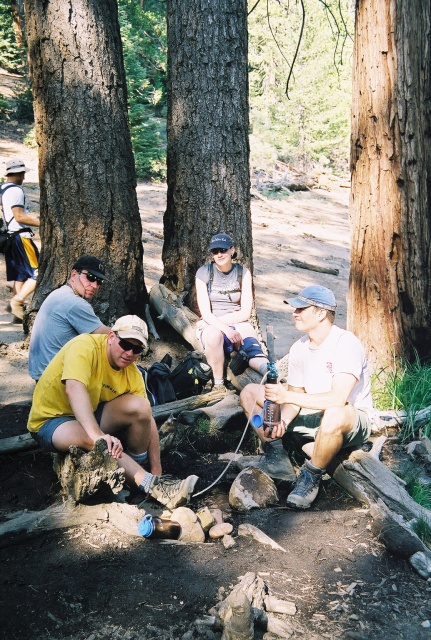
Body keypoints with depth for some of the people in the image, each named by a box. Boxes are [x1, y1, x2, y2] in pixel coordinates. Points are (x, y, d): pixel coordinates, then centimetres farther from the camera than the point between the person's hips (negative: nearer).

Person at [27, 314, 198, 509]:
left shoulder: (132, 373, -7)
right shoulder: (85, 347, -25)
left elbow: (147, 419, -6)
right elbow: (74, 389, -41)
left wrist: (157, 470, -12)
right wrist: (97, 434, -53)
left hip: (91, 414, 6)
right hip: (50, 420, -5)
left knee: (140, 405, -19)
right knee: (93, 440, -37)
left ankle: (139, 469, -6)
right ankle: (151, 487, -33)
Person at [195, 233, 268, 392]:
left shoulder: (243, 272, 2)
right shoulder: (204, 273, -2)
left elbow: (245, 313, -2)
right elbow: (205, 313, -9)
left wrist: (219, 320, -12)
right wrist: (228, 330, -24)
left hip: (238, 324, 1)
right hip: (211, 326, -1)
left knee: (253, 350, -31)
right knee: (214, 335, -38)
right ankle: (218, 383, -25)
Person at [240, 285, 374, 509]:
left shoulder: (346, 343, -23)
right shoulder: (299, 348, -2)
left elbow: (338, 399, -34)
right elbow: (296, 395, 1)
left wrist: (286, 396, -29)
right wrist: (283, 422, -21)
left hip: (354, 419, -6)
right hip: (314, 415, 7)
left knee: (334, 415, -45)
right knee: (249, 392, -1)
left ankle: (312, 476, -18)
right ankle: (275, 453, 0)